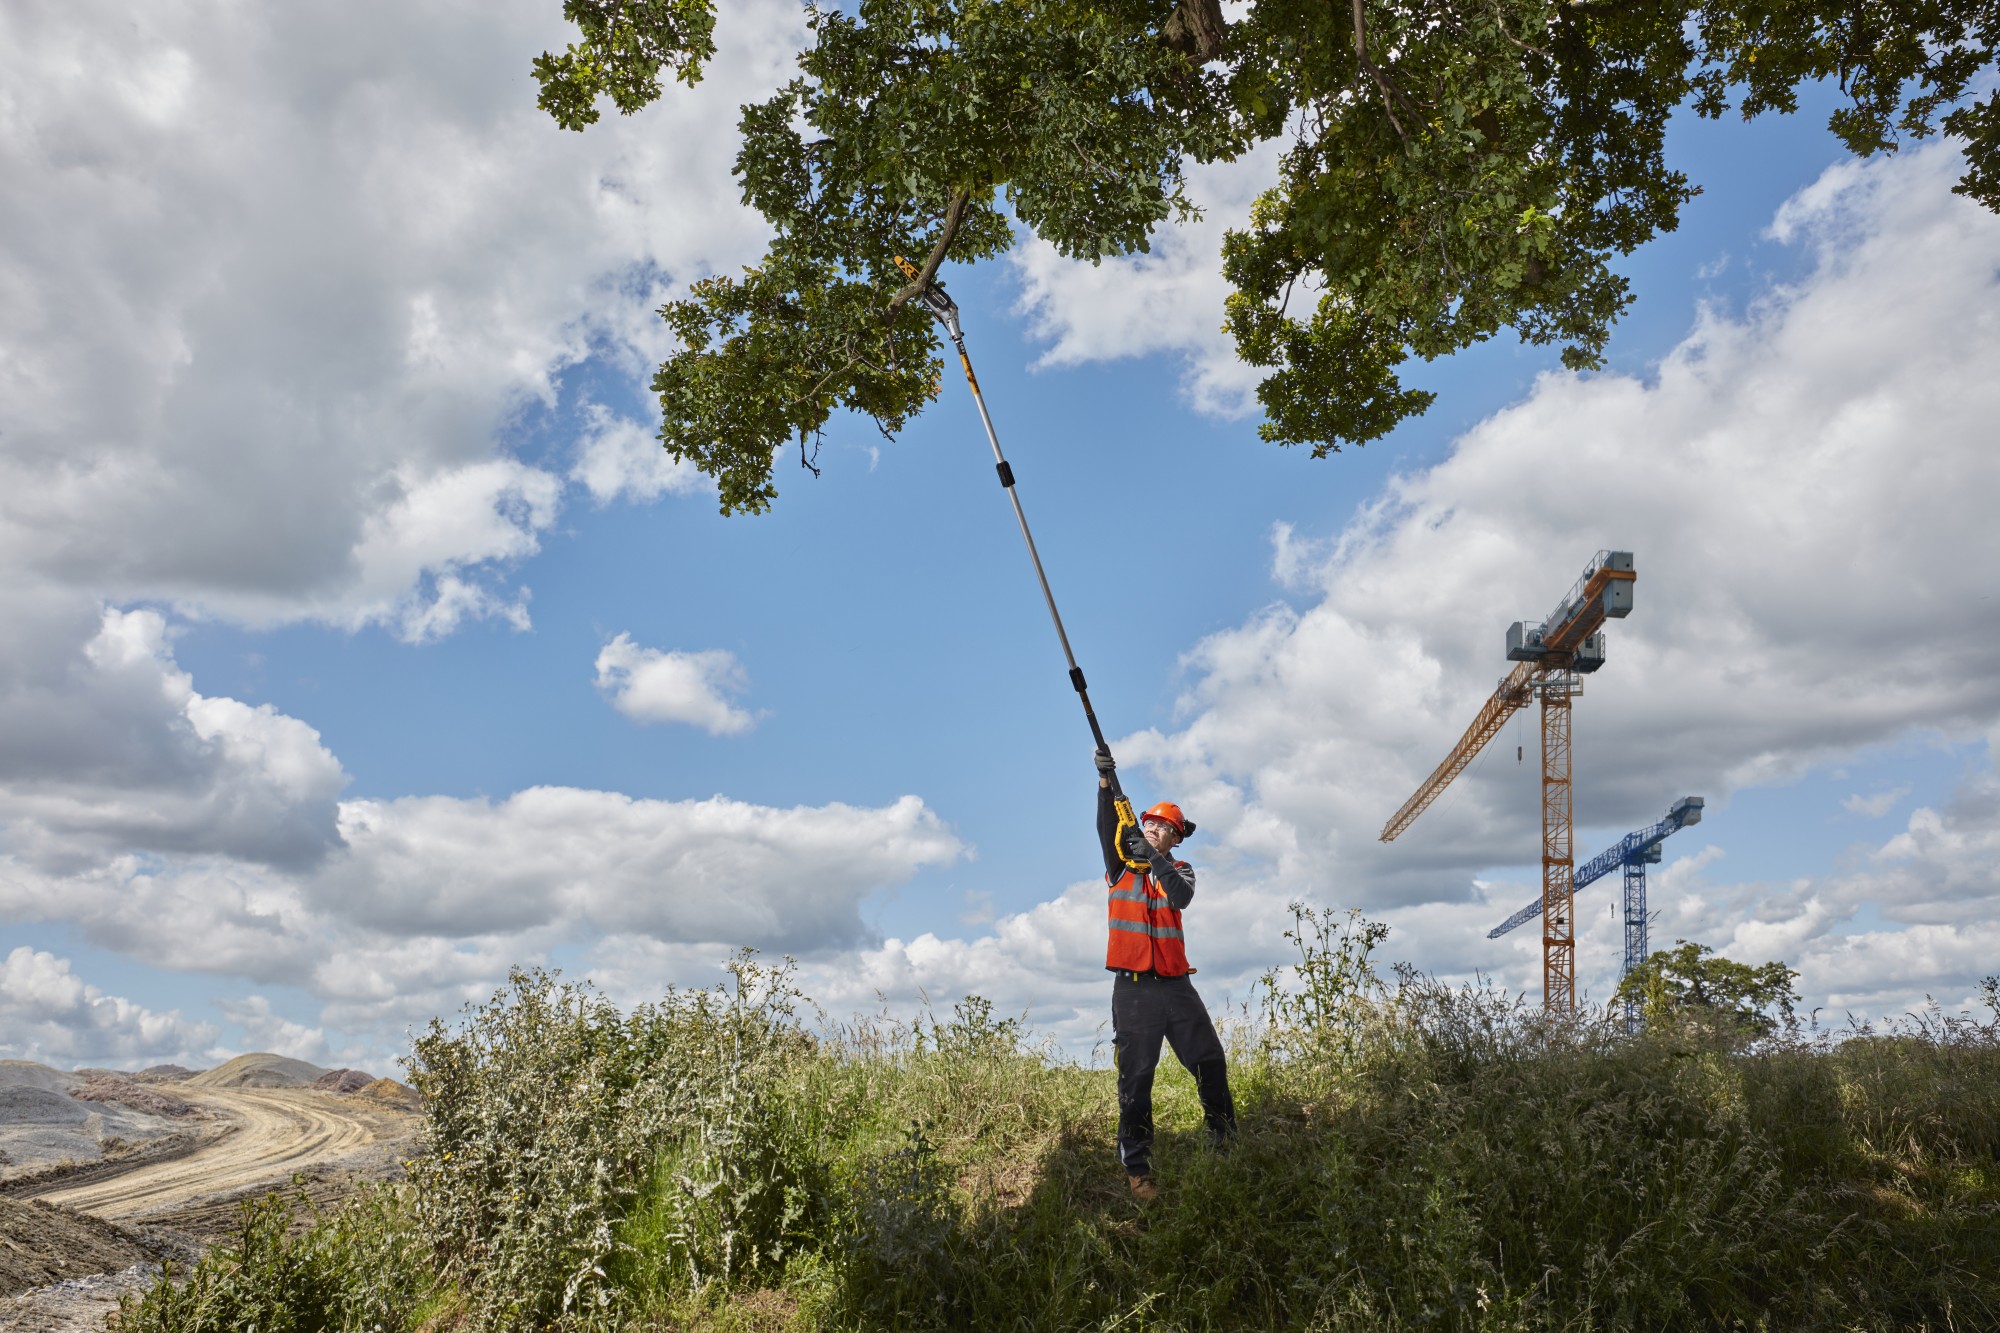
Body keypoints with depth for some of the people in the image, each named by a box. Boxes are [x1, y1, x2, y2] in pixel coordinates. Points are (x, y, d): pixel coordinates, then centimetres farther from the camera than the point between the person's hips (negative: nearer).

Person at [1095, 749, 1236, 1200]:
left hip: (1175, 984, 2)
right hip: (1133, 988, -2)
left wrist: (1154, 857, -22)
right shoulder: (1120, 865, 7)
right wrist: (1106, 782, -24)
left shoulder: (1179, 870, 12)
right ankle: (1137, 1171, 3)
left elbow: (1181, 898, -11)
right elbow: (1107, 827, -10)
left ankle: (1227, 1143, 21)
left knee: (1211, 1063, 4)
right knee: (1135, 1079, -1)